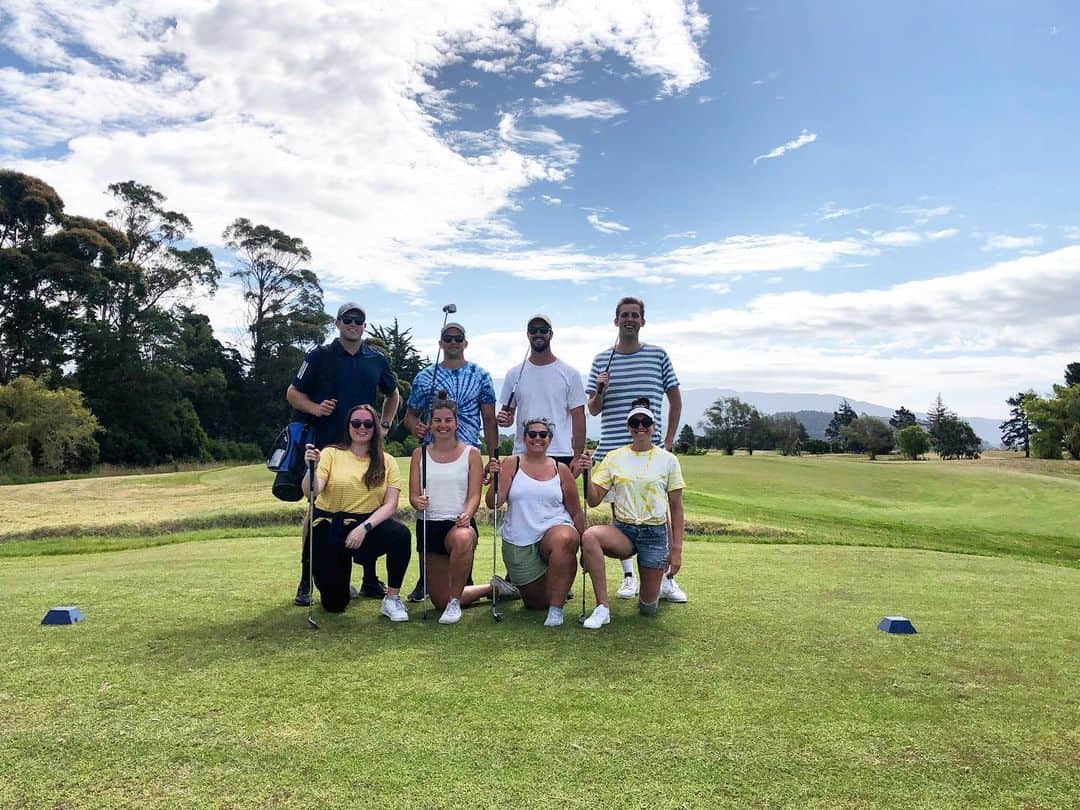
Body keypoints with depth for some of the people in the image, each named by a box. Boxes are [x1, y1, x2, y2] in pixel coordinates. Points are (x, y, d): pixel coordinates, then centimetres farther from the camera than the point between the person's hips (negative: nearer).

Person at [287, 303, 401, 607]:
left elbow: (393, 395, 25)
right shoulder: (320, 356, 1)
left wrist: (385, 425, 11)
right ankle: (306, 584, 10)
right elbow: (293, 393, 4)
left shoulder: (377, 360, 10)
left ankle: (370, 580, 17)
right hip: (325, 446, -3)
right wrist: (315, 408, -15)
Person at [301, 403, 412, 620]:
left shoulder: (387, 462, 1)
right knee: (334, 604, -1)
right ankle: (340, 583, 38)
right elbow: (311, 492, -16)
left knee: (400, 534, -32)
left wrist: (364, 528, -22)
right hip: (329, 529, -1)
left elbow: (390, 505, -8)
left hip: (369, 524, 1)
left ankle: (392, 599, -12)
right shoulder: (331, 454, -4)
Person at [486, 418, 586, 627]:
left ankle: (556, 608, -26)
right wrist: (496, 477, -21)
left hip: (555, 530, -1)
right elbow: (493, 503, -6)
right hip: (518, 543, 1)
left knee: (565, 539, -39)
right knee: (536, 603, 6)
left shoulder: (561, 470, 5)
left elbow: (576, 512, 9)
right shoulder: (511, 464, 1)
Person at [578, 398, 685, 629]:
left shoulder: (668, 460, 0)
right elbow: (594, 500, -1)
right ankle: (602, 608, -23)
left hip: (655, 534, 0)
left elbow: (676, 508, 3)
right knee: (589, 536, -35)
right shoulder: (614, 458, 2)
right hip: (623, 530, 1)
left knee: (647, 609, 2)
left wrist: (676, 549, -1)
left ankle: (657, 584, 39)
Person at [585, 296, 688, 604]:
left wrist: (669, 440, 4)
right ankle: (628, 576, 19)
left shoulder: (658, 356, 5)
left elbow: (675, 399, 10)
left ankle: (667, 579, 7)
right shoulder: (601, 360, 8)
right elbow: (593, 410, 9)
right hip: (611, 451, 2)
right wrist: (600, 391, -12)